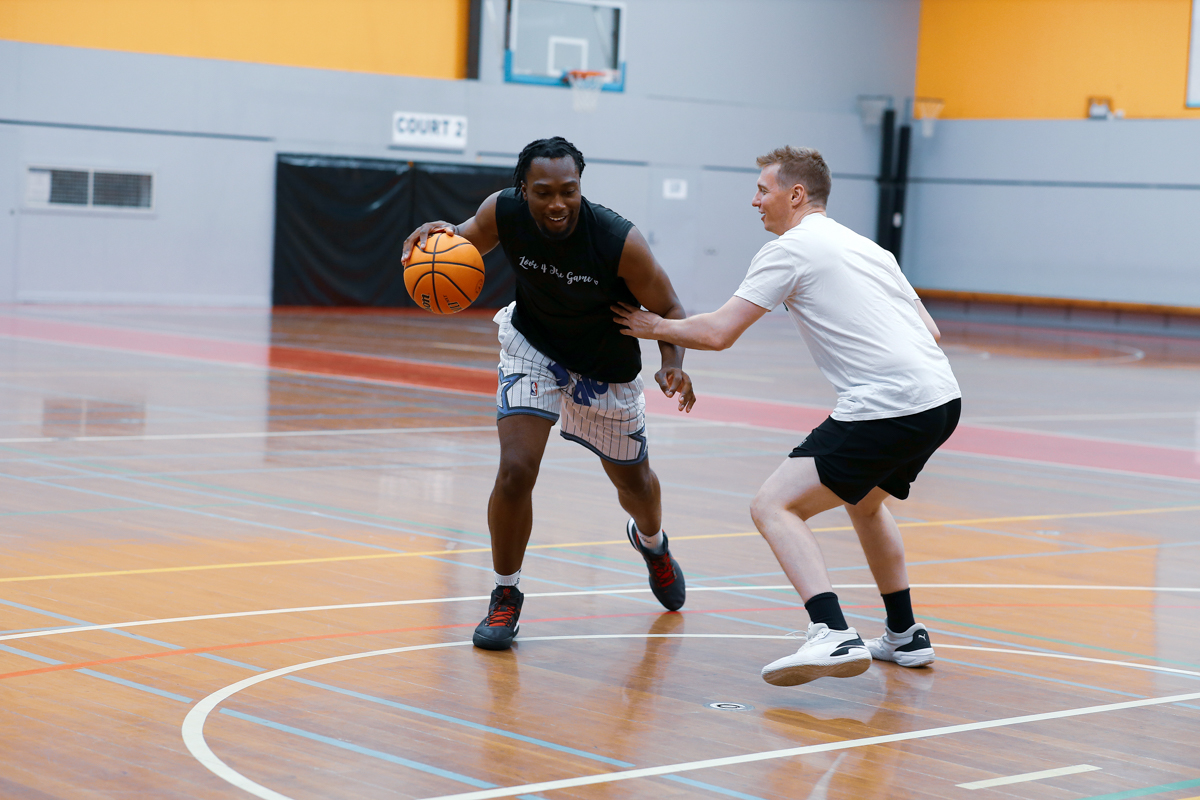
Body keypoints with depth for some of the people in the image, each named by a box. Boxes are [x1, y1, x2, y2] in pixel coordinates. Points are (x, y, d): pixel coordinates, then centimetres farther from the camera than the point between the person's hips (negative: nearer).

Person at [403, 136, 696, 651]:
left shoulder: (620, 242, -34)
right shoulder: (503, 213, -26)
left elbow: (668, 309, -20)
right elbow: (469, 240, -3)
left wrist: (673, 363, -39)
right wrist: (441, 233, -27)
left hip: (605, 367, 0)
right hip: (532, 345, 0)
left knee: (633, 480, 19)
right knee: (515, 470, -19)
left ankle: (651, 542, 57)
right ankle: (505, 597, 3)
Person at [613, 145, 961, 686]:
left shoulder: (790, 249, 0)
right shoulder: (866, 246, 24)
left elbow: (717, 333, -3)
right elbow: (929, 331, 25)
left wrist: (656, 327, 12)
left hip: (887, 406, -9)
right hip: (942, 397, 9)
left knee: (775, 506, -8)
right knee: (863, 501, 32)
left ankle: (833, 636, -25)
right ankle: (906, 637, 35)